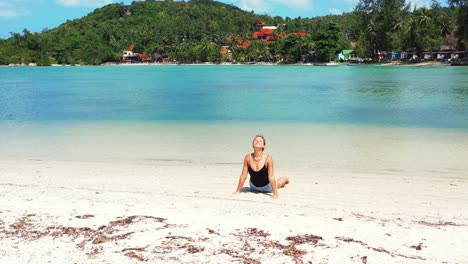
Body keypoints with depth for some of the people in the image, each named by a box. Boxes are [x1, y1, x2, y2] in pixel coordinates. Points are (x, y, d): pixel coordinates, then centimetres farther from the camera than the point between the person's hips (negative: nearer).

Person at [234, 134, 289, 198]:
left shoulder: (268, 158, -30)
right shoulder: (248, 157, -24)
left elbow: (271, 177, -27)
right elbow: (243, 176, -17)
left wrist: (275, 194, -28)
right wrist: (238, 191, -12)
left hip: (267, 187, -1)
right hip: (254, 188, 1)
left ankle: (286, 180, 59)